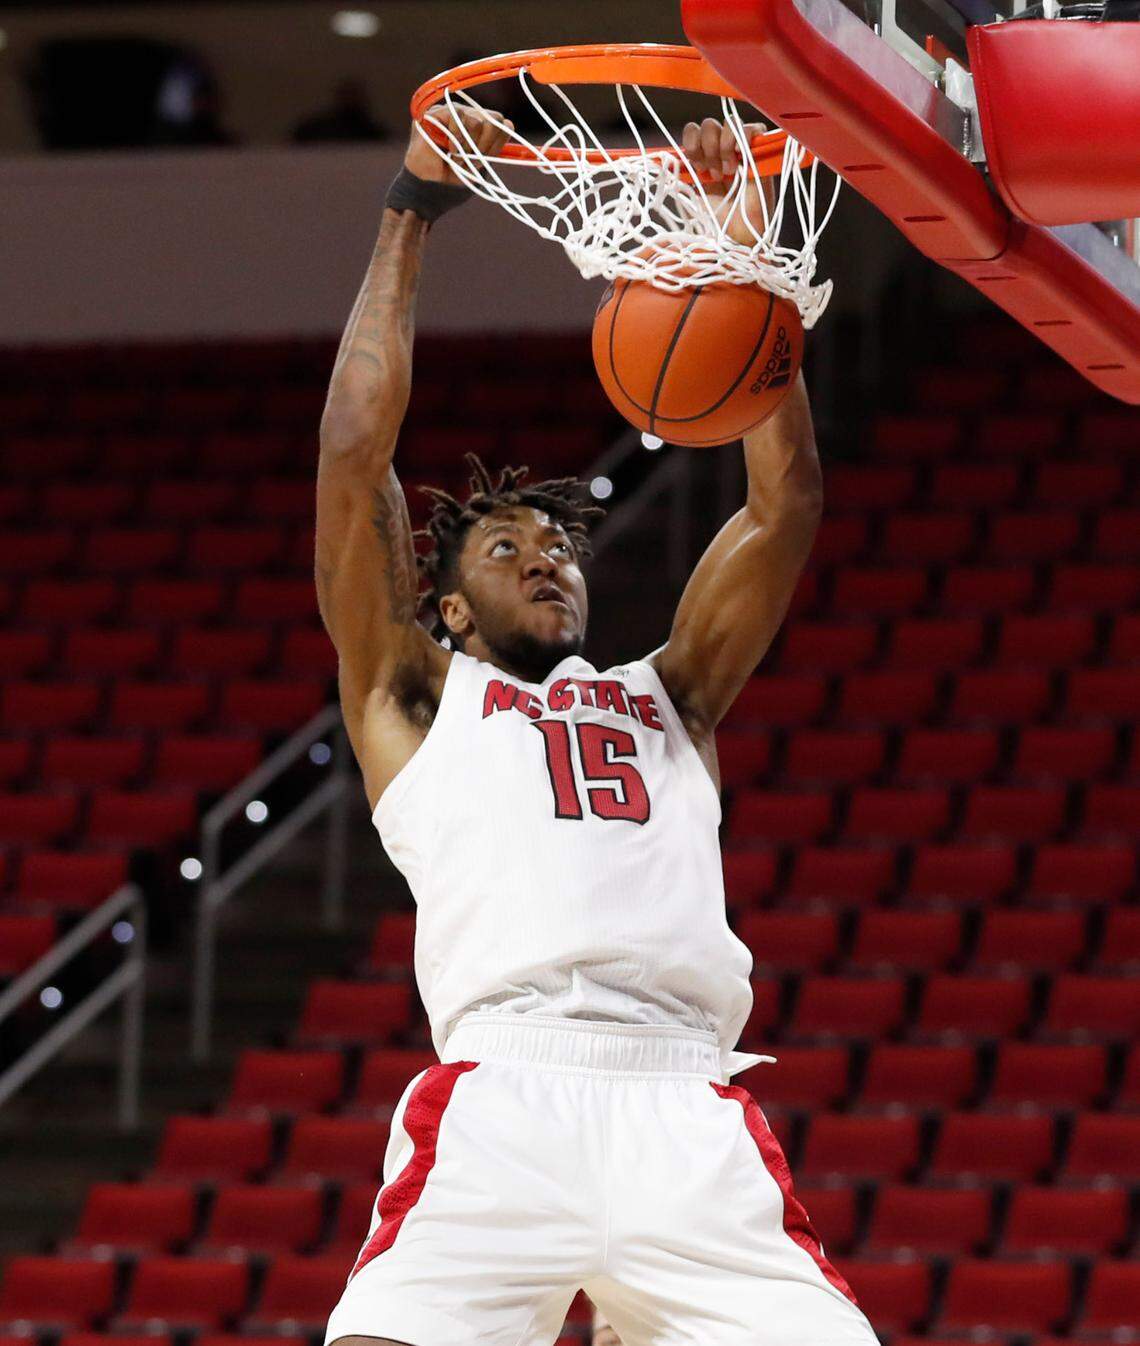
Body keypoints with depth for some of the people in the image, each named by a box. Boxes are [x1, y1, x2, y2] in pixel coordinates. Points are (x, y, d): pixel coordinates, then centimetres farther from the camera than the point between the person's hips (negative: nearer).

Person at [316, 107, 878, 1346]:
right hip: (506, 1096, -3)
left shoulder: (665, 700, 31)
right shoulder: (416, 698, 24)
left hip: (687, 1115, 3)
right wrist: (413, 212, 21)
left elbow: (786, 504, 25)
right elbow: (354, 454, 17)